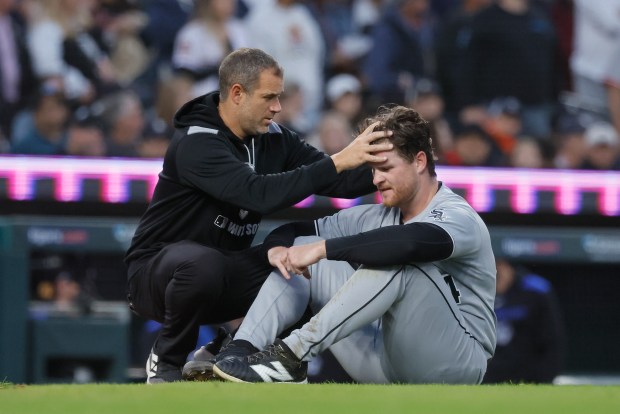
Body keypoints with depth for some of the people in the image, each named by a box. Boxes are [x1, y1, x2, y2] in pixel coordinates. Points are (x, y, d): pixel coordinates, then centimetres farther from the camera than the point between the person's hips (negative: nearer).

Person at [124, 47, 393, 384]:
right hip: (157, 269, -7)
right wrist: (338, 161, -40)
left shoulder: (272, 138, 0)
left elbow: (335, 180, -4)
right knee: (203, 263, -41)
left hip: (225, 272, 7)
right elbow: (260, 193, -38)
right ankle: (166, 362, -13)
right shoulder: (197, 144, -24)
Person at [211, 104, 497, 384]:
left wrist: (323, 248, -34)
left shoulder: (459, 217, -10)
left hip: (452, 363, -7)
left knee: (396, 259, -32)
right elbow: (296, 230, 15)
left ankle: (293, 355, -36)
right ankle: (239, 351, -20)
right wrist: (277, 246, -10)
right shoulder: (378, 217, 14)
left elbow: (410, 242, -34)